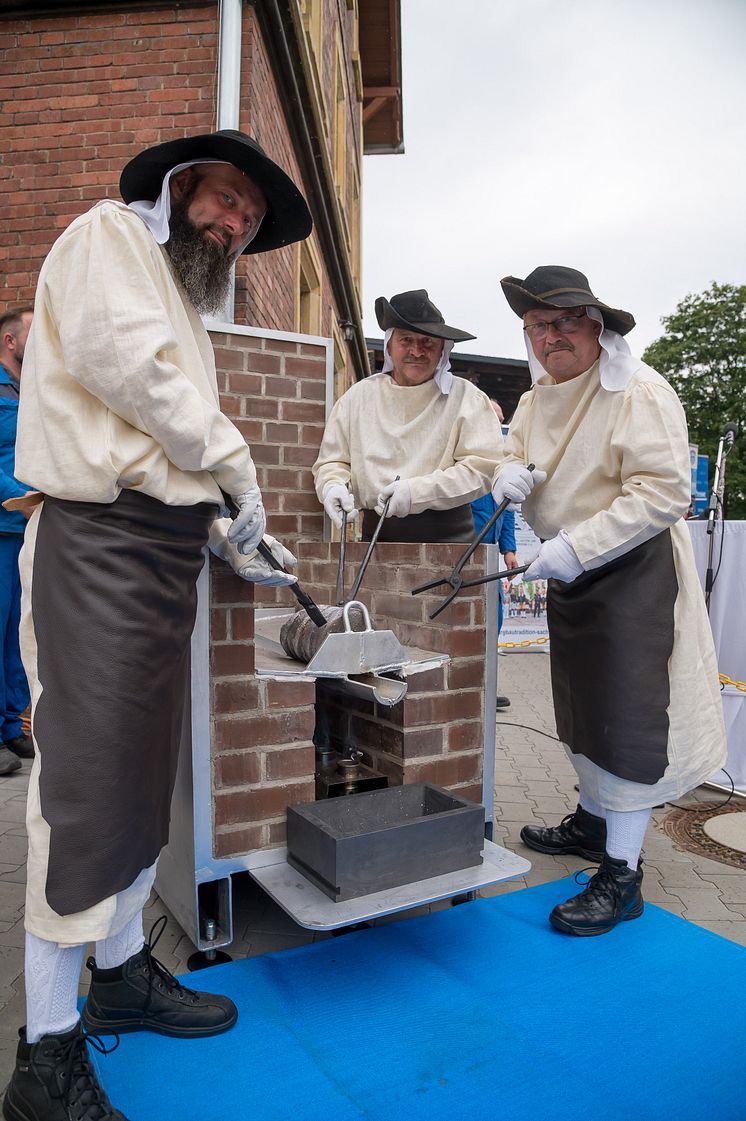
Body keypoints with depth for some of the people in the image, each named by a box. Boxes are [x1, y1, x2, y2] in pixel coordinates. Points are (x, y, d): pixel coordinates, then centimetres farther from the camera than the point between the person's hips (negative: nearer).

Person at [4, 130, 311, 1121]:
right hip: (102, 543, -9)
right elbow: (117, 351, -16)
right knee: (87, 782, -6)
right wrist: (232, 459, -9)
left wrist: (227, 536, 17)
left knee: (141, 772, 14)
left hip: (164, 549, 9)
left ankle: (123, 974, 32)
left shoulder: (185, 308, 28)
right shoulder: (109, 231, 5)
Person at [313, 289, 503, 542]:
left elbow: (484, 466, -6)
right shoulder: (357, 397, 13)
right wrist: (332, 486, -6)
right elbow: (332, 461, 18)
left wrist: (417, 491, -15)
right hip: (376, 534, 2)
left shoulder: (466, 397, 3)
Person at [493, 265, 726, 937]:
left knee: (626, 718, -4)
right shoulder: (539, 397, 8)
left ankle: (621, 875, 9)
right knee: (582, 706, 20)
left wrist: (578, 547, -29)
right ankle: (593, 821, 41)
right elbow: (517, 454, 14)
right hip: (570, 572, 9)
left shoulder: (639, 391, -18)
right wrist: (509, 472, -11)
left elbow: (665, 490, -25)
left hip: (632, 572, -8)